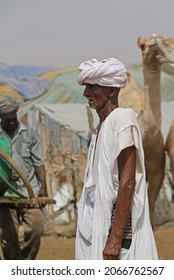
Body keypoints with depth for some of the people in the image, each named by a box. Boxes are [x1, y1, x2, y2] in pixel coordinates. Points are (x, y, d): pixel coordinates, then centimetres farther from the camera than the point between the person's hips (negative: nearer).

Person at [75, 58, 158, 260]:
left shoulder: (122, 119, -11)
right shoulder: (101, 126, 15)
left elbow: (127, 182, -18)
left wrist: (115, 238, -23)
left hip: (118, 220, -9)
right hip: (98, 223, 9)